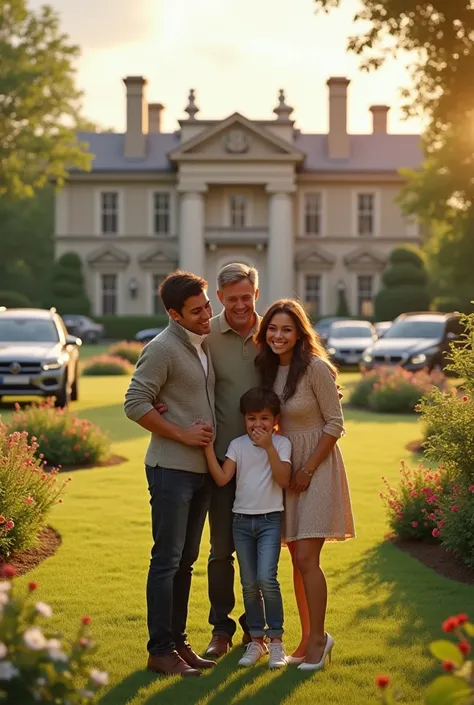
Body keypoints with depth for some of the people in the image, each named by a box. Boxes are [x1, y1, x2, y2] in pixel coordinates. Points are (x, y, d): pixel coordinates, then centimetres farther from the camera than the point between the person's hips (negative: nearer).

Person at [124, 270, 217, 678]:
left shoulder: (206, 344, 12)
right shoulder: (163, 349, -13)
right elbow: (135, 404, -17)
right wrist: (183, 433, -16)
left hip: (203, 470, 8)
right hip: (172, 470, -8)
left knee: (186, 561, 13)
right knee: (168, 561, -4)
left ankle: (178, 641, 22)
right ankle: (160, 651, 2)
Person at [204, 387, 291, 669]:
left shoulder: (281, 443, -2)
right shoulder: (238, 445, 5)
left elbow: (284, 480, -15)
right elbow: (222, 478, -7)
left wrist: (269, 447, -21)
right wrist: (208, 447, -15)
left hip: (270, 520, -3)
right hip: (242, 520, 3)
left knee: (266, 578, -16)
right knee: (249, 584, 7)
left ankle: (276, 639, -3)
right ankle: (256, 640, 18)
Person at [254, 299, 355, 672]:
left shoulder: (315, 368, -16)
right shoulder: (267, 368, 3)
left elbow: (335, 423, -13)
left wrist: (308, 470, -13)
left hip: (317, 467, -6)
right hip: (286, 467, 6)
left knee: (306, 559, -8)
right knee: (298, 560, 9)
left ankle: (318, 638, 6)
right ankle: (308, 639, 18)